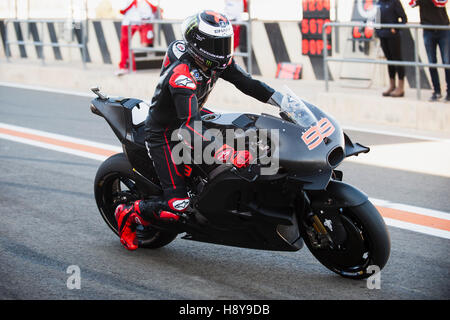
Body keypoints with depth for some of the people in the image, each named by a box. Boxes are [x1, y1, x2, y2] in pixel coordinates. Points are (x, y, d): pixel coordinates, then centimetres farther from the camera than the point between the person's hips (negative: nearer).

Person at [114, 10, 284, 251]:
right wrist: (221, 153, -56)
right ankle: (128, 213, 7)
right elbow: (190, 126, -44)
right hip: (164, 133, -8)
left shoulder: (217, 61, -11)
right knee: (177, 206, -16)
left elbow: (246, 82, -5)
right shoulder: (181, 74, -36)